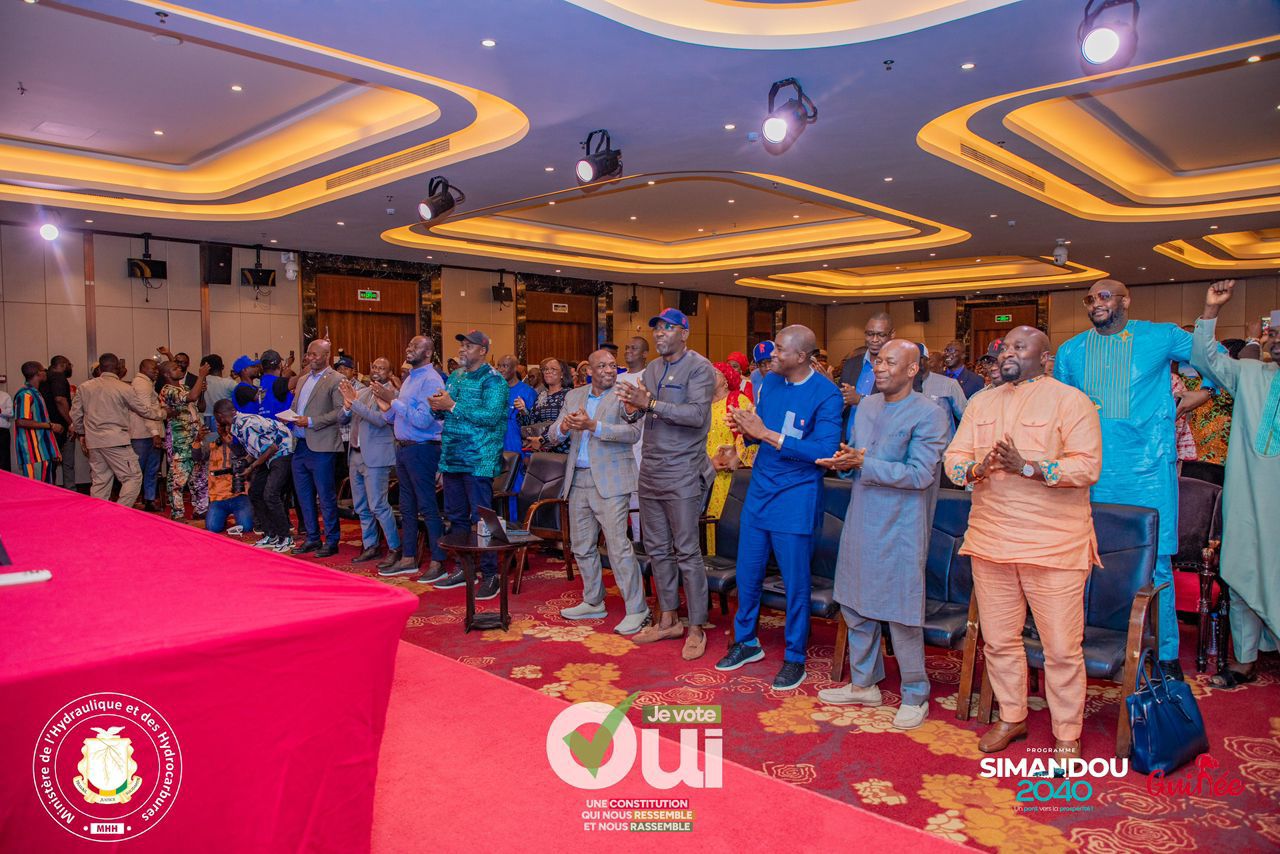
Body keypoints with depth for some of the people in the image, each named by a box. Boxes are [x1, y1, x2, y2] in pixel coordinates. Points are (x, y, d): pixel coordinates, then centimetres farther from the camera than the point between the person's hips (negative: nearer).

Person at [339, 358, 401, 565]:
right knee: (361, 507, 13)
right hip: (356, 455, 8)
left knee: (378, 506, -8)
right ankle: (370, 546, 24)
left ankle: (395, 548, 3)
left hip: (376, 457, -8)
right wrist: (347, 406, -9)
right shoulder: (360, 392, 13)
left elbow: (381, 419, -23)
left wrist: (354, 402, -23)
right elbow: (342, 420, 12)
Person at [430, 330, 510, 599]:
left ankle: (490, 574, 5)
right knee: (456, 516, 14)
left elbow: (491, 416, -22)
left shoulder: (492, 380, -9)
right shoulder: (455, 376, 16)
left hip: (477, 461, -8)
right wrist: (438, 407, -4)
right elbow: (443, 413, 21)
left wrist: (453, 406, -20)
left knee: (481, 517, -4)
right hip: (452, 457, 8)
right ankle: (463, 569, 26)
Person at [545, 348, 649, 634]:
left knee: (618, 546, -9)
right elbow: (553, 434, 10)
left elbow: (633, 432, -18)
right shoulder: (573, 396, 14)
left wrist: (593, 426, -26)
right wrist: (564, 426, -14)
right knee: (582, 546, 14)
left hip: (609, 481, -6)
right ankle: (593, 603, 29)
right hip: (578, 480, 6)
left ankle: (637, 610, -2)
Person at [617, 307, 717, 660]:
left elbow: (697, 414, -21)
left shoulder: (699, 367, -8)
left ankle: (696, 628, 8)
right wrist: (632, 408, -10)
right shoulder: (652, 368, 13)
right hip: (651, 471, 7)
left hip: (682, 474, -7)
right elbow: (637, 413, 13)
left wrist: (650, 403, -26)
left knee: (687, 552, -2)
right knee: (657, 549, 13)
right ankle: (668, 620, 25)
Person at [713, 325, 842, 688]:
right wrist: (747, 429, -13)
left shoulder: (827, 395, -14)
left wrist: (766, 434, -23)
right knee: (747, 572, 13)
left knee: (795, 581, 5)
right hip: (759, 491, 6)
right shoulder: (769, 382, 5)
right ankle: (746, 641, 33)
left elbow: (825, 450, -22)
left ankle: (795, 658, 22)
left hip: (795, 498, -6)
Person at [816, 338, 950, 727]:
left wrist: (863, 463, -21)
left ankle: (915, 695, 21)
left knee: (901, 615, 1)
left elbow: (920, 474, -19)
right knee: (855, 606, 15)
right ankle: (864, 683, 33)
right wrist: (845, 459, -6)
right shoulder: (867, 405, 10)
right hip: (861, 521, 7)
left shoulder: (929, 414, -12)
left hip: (900, 528, -7)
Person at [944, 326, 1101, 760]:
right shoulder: (982, 403, 13)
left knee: (1063, 648, 2)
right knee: (999, 640, 14)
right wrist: (977, 467, -14)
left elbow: (1088, 466, -13)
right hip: (991, 540, 5)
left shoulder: (1070, 400, -4)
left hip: (1054, 544, -5)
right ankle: (1011, 719, 32)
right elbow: (953, 458, 8)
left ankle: (1067, 736, 20)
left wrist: (1028, 467, -24)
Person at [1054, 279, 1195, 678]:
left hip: (1148, 469, -2)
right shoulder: (1071, 351, 11)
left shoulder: (1160, 337, 3)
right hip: (1093, 470, 3)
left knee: (1156, 562, 0)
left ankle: (1166, 652, 12)